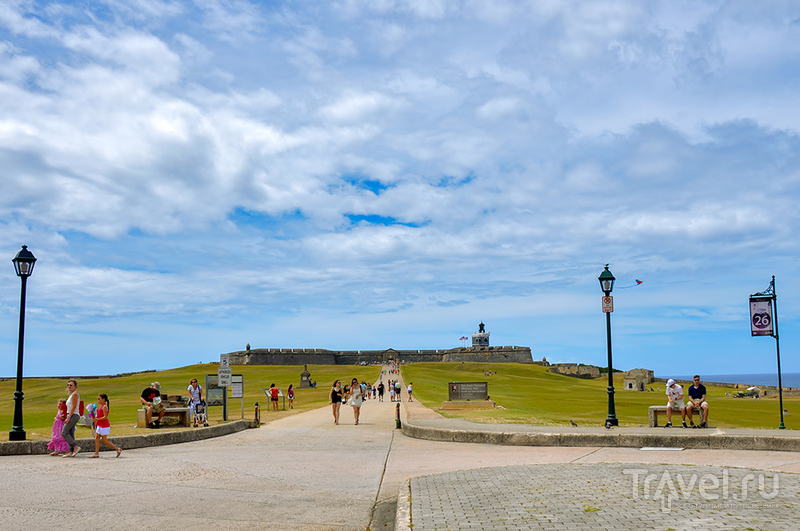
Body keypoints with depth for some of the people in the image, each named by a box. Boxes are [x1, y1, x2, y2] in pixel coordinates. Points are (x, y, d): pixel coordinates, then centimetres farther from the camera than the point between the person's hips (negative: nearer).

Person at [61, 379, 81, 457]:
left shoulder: (75, 394, -9)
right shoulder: (71, 395, 20)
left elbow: (74, 407, -16)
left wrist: (68, 417, -19)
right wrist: (68, 417, 19)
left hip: (73, 416, -10)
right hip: (71, 416, 10)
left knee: (64, 433, -13)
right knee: (70, 434, 6)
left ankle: (76, 447, -14)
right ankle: (71, 452, 4)